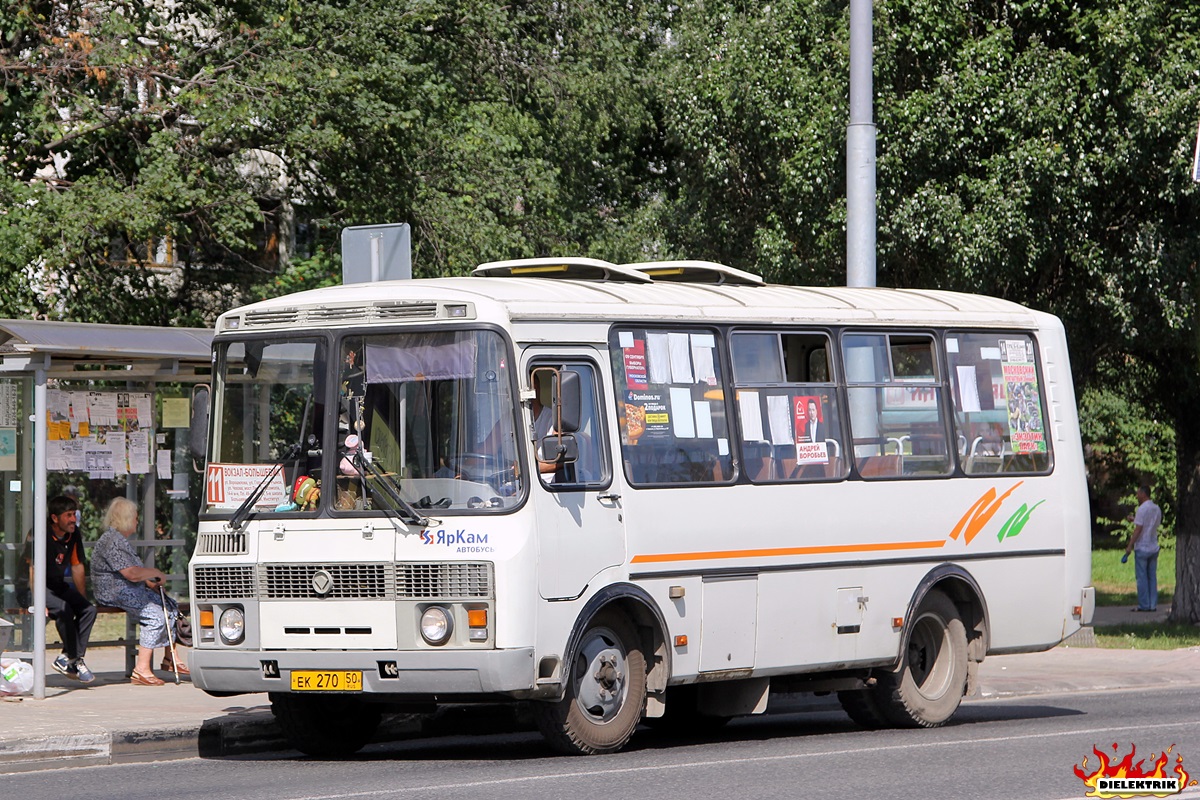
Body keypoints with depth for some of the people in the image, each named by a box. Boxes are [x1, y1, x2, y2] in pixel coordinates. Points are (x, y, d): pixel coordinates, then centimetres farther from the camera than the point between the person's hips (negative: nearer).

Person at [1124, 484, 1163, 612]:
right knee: (1152, 577, 9)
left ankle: (1144, 605, -3)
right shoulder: (1157, 509, 10)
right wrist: (1136, 519, 24)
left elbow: (1138, 530, -16)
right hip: (1154, 547, 7)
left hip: (1142, 548, -7)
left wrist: (1130, 546, -13)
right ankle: (1153, 605, 8)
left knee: (1142, 577, -2)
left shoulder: (1142, 509, -13)